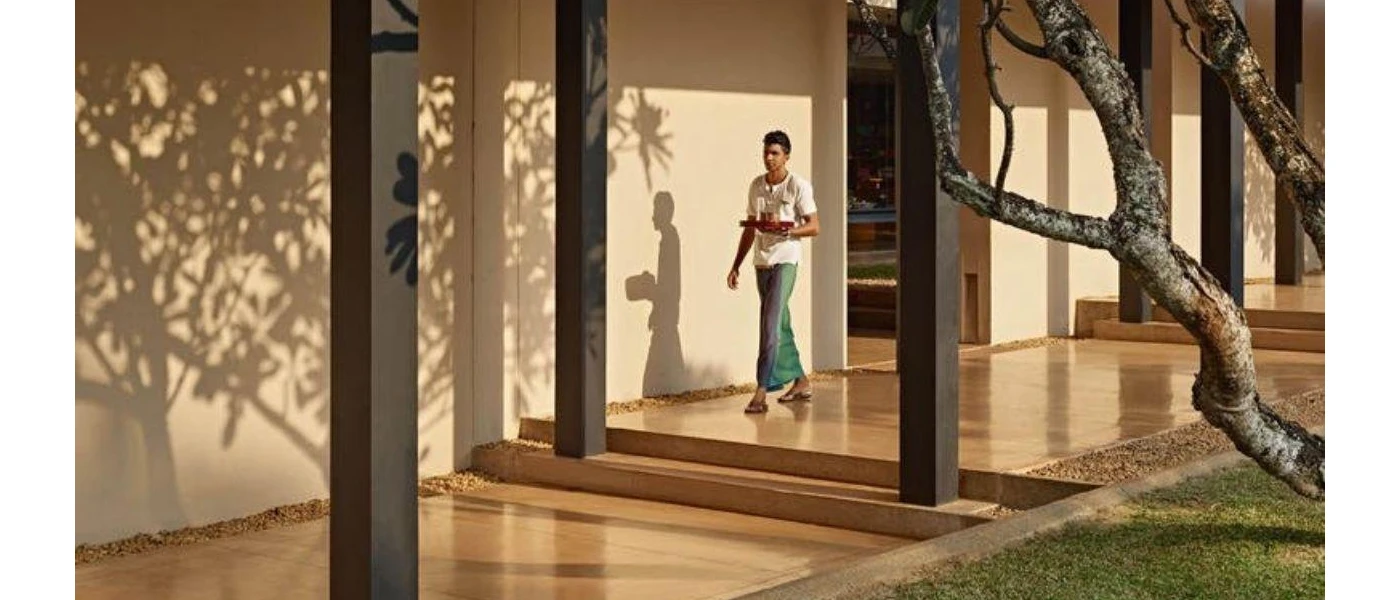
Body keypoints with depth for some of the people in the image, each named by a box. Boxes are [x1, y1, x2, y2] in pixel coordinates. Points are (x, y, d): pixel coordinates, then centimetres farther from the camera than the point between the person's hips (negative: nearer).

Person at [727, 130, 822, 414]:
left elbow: (814, 226, -6)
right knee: (780, 326, 13)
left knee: (771, 325, -15)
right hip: (762, 262, 6)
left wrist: (785, 230, -23)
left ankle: (762, 391, -17)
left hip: (785, 260, -6)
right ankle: (801, 381, 26)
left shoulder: (798, 186, -6)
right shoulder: (756, 185, 11)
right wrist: (736, 265, 16)